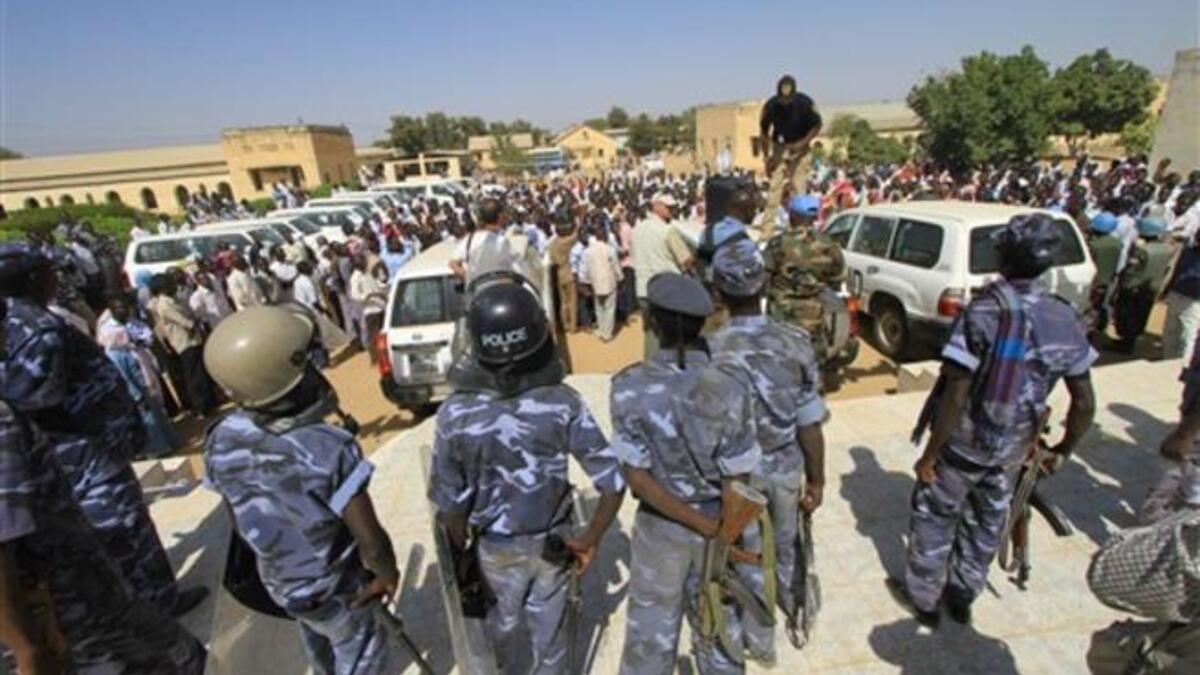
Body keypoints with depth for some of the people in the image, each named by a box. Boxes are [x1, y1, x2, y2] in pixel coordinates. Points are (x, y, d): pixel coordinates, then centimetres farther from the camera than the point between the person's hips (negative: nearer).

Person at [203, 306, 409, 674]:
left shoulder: (220, 443, -19)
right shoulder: (328, 448, -39)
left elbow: (244, 523, -2)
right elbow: (370, 541, -29)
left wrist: (281, 558, 16)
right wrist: (388, 574, -7)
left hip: (279, 583, 6)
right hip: (338, 591, -5)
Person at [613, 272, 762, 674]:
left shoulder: (629, 388, -21)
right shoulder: (730, 393, -21)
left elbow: (637, 476, -19)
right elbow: (737, 486, -15)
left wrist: (707, 529, -14)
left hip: (659, 527, 0)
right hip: (718, 523, 1)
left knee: (650, 633, 21)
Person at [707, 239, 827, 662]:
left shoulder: (709, 352, -22)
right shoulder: (796, 343, -16)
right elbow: (810, 424, -10)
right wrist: (817, 479, 4)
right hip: (786, 467, 3)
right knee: (787, 547, 29)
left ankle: (761, 643, 41)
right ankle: (796, 610, 56)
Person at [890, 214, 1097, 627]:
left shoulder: (981, 314, -23)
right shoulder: (1066, 322, -6)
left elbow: (955, 396, -24)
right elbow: (1085, 402, 0)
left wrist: (930, 454, -15)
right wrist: (1064, 450, 16)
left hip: (962, 446, -5)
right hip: (1012, 450, 5)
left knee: (934, 519, 15)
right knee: (987, 524, 23)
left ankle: (923, 598, 31)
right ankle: (962, 595, 42)